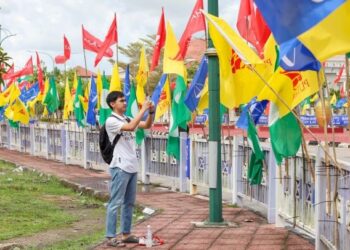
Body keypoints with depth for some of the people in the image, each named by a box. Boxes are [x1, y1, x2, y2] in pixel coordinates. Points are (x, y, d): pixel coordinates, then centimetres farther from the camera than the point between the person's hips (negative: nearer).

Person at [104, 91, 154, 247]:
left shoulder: (127, 119, 13)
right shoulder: (111, 121, -11)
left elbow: (147, 125, 11)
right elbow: (131, 127, -26)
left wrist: (151, 112, -6)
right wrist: (143, 109, -22)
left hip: (132, 167, 8)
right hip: (120, 168, -8)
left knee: (129, 203, 13)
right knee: (115, 203, -6)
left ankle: (126, 234, 20)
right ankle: (110, 237, -3)